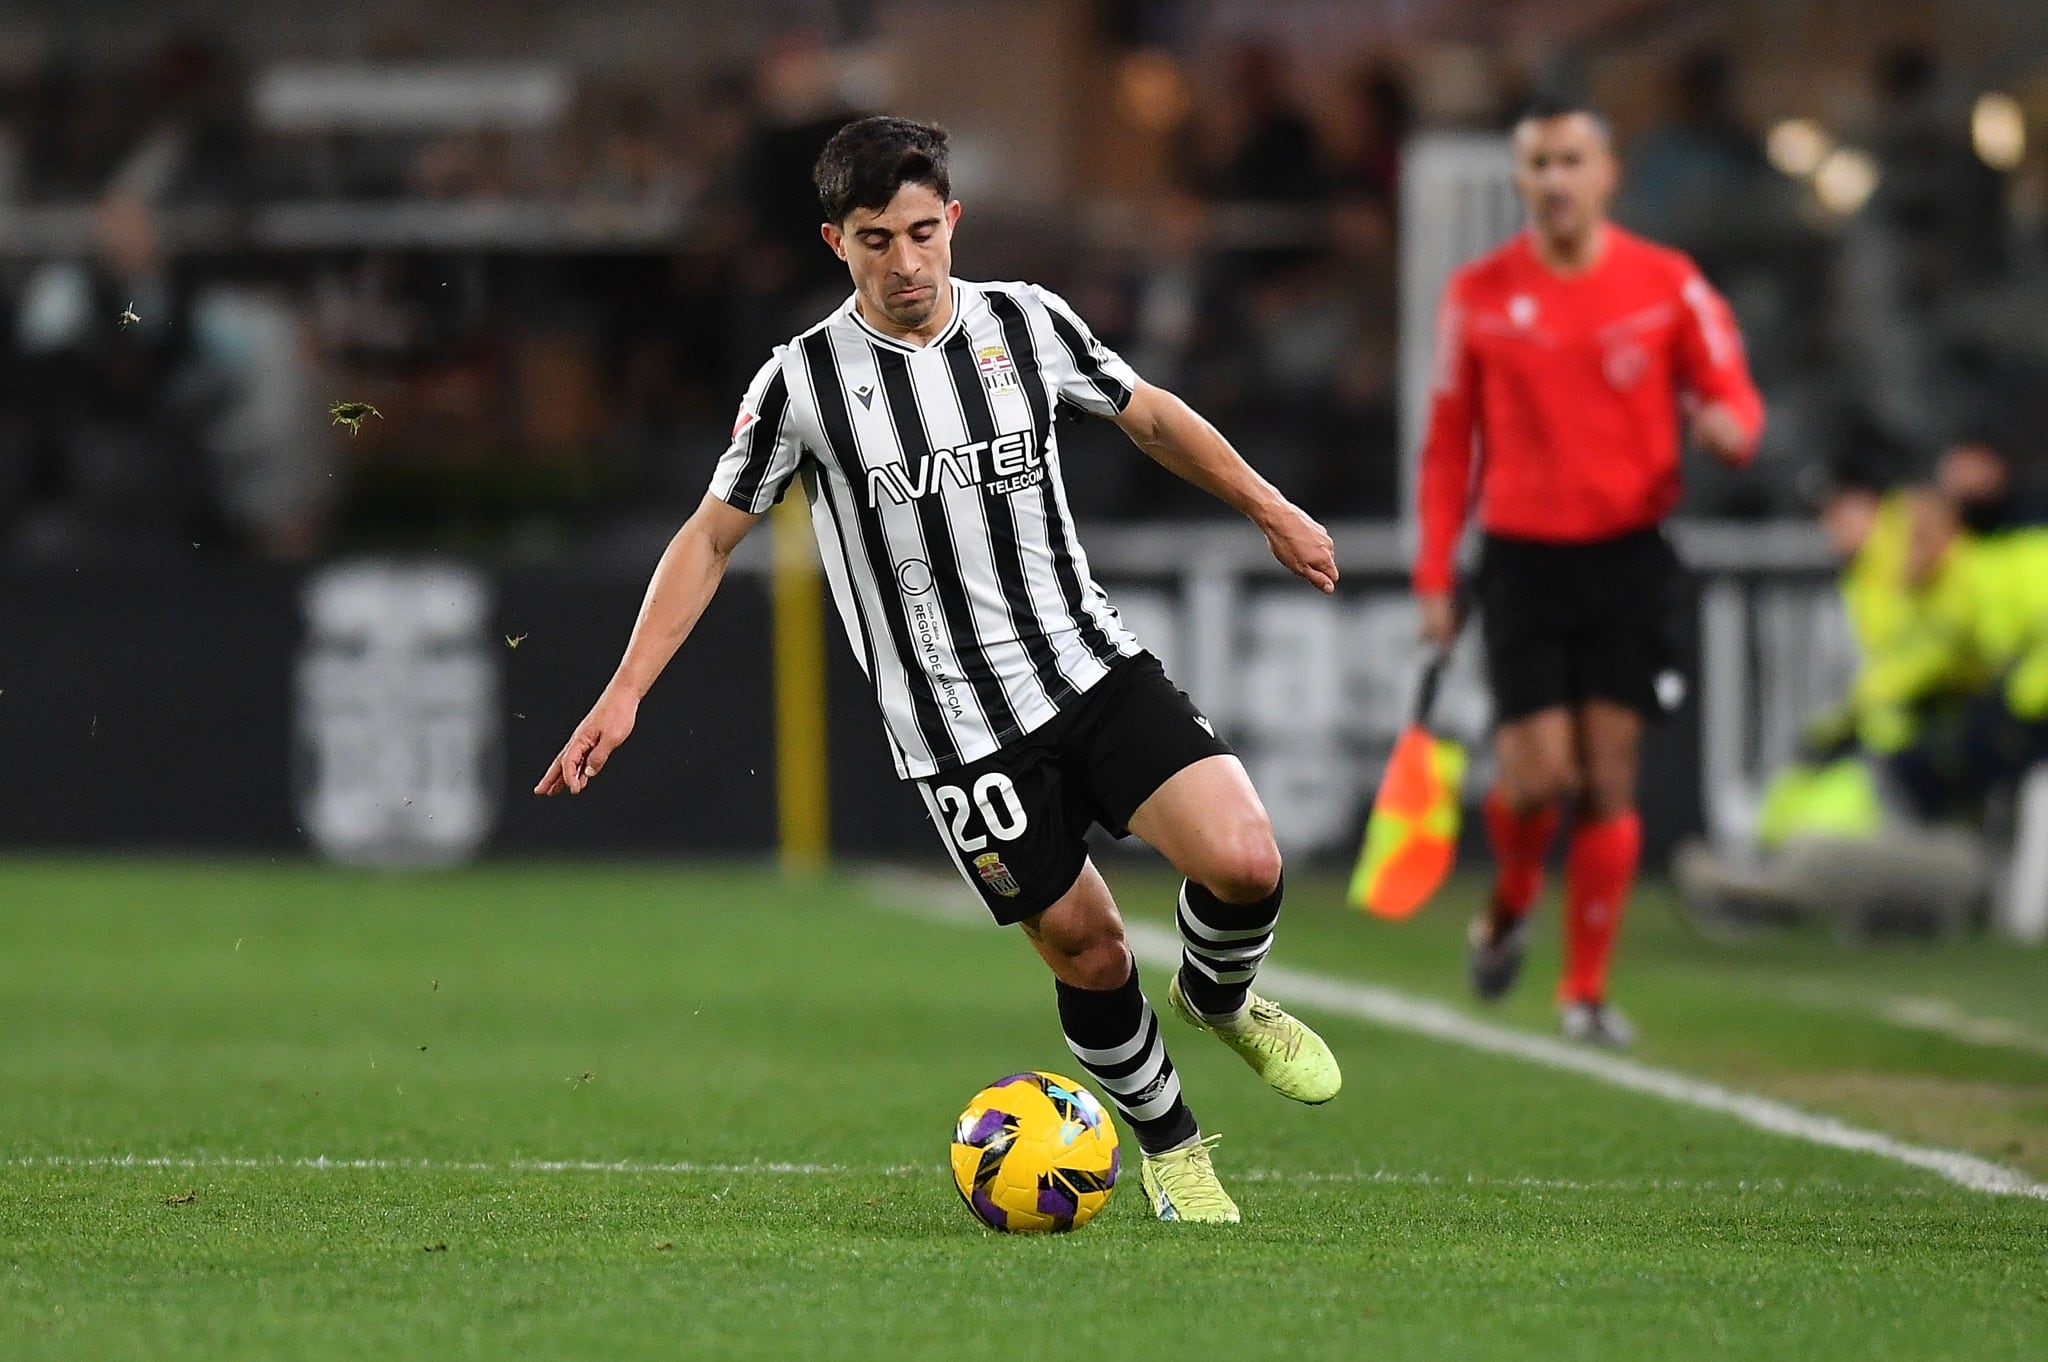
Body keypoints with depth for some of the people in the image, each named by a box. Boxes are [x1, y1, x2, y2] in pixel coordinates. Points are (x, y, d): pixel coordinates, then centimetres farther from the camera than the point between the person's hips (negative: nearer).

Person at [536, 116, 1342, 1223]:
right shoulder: (804, 382, -7)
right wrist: (623, 696, -5)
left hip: (1096, 670, 2)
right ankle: (1170, 1150, 26)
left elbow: (1149, 416, 17)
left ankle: (1218, 998, 18)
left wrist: (1272, 512, 22)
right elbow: (711, 537, 1)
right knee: (1086, 954, -1)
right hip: (957, 734, -2)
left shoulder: (1028, 324, -1)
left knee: (1244, 860, -17)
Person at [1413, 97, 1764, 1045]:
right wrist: (1434, 576, 3)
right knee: (1538, 772, -10)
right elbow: (1448, 442, 7)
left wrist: (1729, 426, -21)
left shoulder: (1666, 285, 1)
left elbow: (1731, 394, 5)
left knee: (1608, 778, -3)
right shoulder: (1478, 294, 2)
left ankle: (1586, 990, 8)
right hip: (1524, 554, 0)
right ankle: (1508, 908, 23)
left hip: (1629, 556, 0)